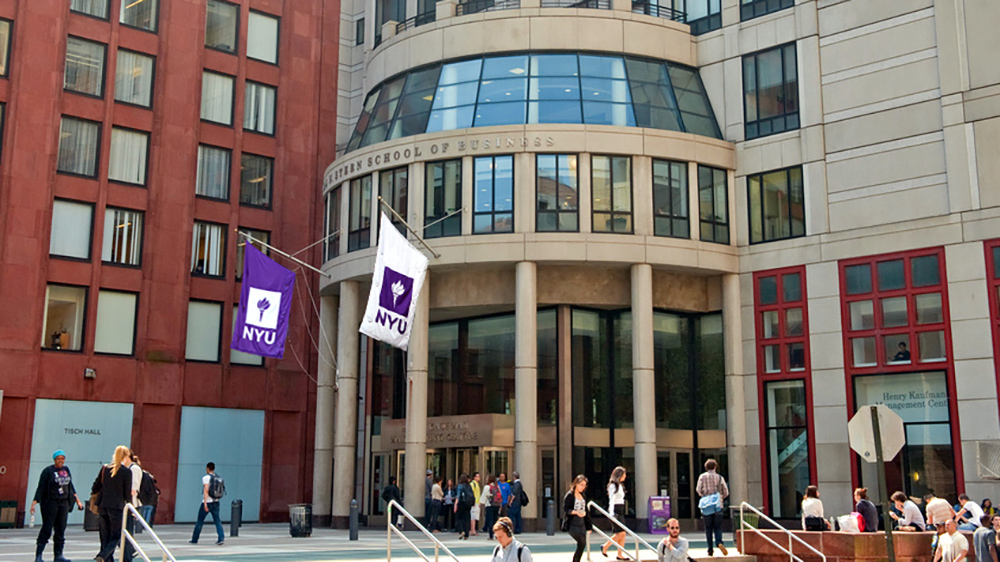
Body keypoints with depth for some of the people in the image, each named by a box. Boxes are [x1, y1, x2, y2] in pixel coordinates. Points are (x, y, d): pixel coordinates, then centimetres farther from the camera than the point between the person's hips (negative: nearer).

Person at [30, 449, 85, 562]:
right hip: (50, 502, -6)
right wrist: (34, 503, -15)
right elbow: (40, 488, -8)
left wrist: (77, 500, 19)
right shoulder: (48, 471, -5)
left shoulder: (66, 470, 12)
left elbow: (70, 486, 21)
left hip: (64, 503, 6)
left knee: (61, 530, 5)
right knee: (46, 529, -7)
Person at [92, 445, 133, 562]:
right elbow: (127, 494, -6)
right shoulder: (127, 472, -8)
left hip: (103, 506, 5)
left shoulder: (105, 468, 5)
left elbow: (95, 488, 7)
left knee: (105, 536, 14)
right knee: (116, 536, 5)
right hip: (117, 507, -4)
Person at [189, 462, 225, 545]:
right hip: (216, 502, 5)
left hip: (207, 502, -5)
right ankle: (221, 538, -15)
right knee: (217, 521, 1)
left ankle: (194, 539, 17)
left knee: (200, 521, 8)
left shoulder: (206, 478, -9)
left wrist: (205, 503, -22)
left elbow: (206, 490, -19)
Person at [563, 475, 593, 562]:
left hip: (581, 524, 7)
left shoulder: (583, 496, 15)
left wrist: (589, 526, 17)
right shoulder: (569, 495, -5)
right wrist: (576, 512, -27)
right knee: (582, 542, -19)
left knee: (582, 545, -1)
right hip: (572, 524, -7)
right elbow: (565, 509, -12)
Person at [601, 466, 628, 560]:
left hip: (621, 511, 9)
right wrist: (611, 513, -22)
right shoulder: (613, 485, -10)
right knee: (621, 533, -11)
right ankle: (605, 547, 2)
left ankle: (620, 555, 8)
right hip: (615, 511, -9)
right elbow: (611, 500, -15)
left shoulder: (620, 485, 17)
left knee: (622, 534, 4)